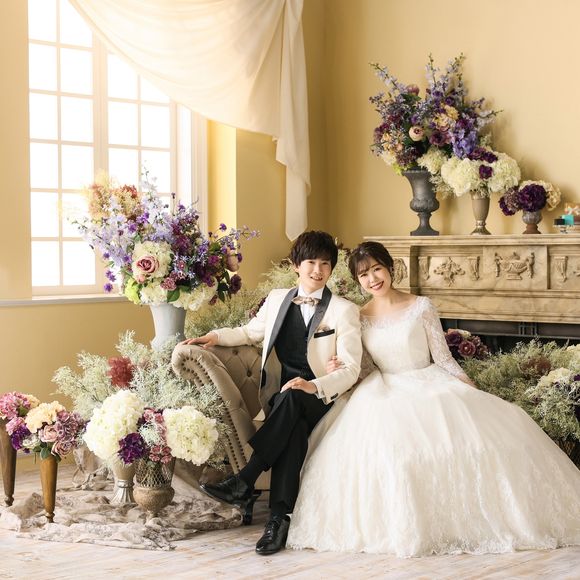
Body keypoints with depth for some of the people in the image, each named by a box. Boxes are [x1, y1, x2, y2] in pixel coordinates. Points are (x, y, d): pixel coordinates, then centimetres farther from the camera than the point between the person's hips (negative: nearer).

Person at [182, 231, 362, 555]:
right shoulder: (277, 299, 16)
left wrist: (313, 386, -24)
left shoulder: (344, 311, 2)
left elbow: (350, 369, -5)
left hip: (320, 399, -2)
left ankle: (244, 482, -40)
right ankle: (280, 517, -40)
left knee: (291, 399, -39)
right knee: (294, 428, -35)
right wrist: (216, 337, 12)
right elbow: (251, 332, 33)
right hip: (281, 398, 3)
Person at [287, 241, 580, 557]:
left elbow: (443, 359, 1)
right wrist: (339, 371, -12)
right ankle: (400, 527, -16)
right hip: (387, 395, 0)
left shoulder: (421, 307, 1)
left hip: (433, 386, 0)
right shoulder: (358, 318, 6)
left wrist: (475, 394, -9)